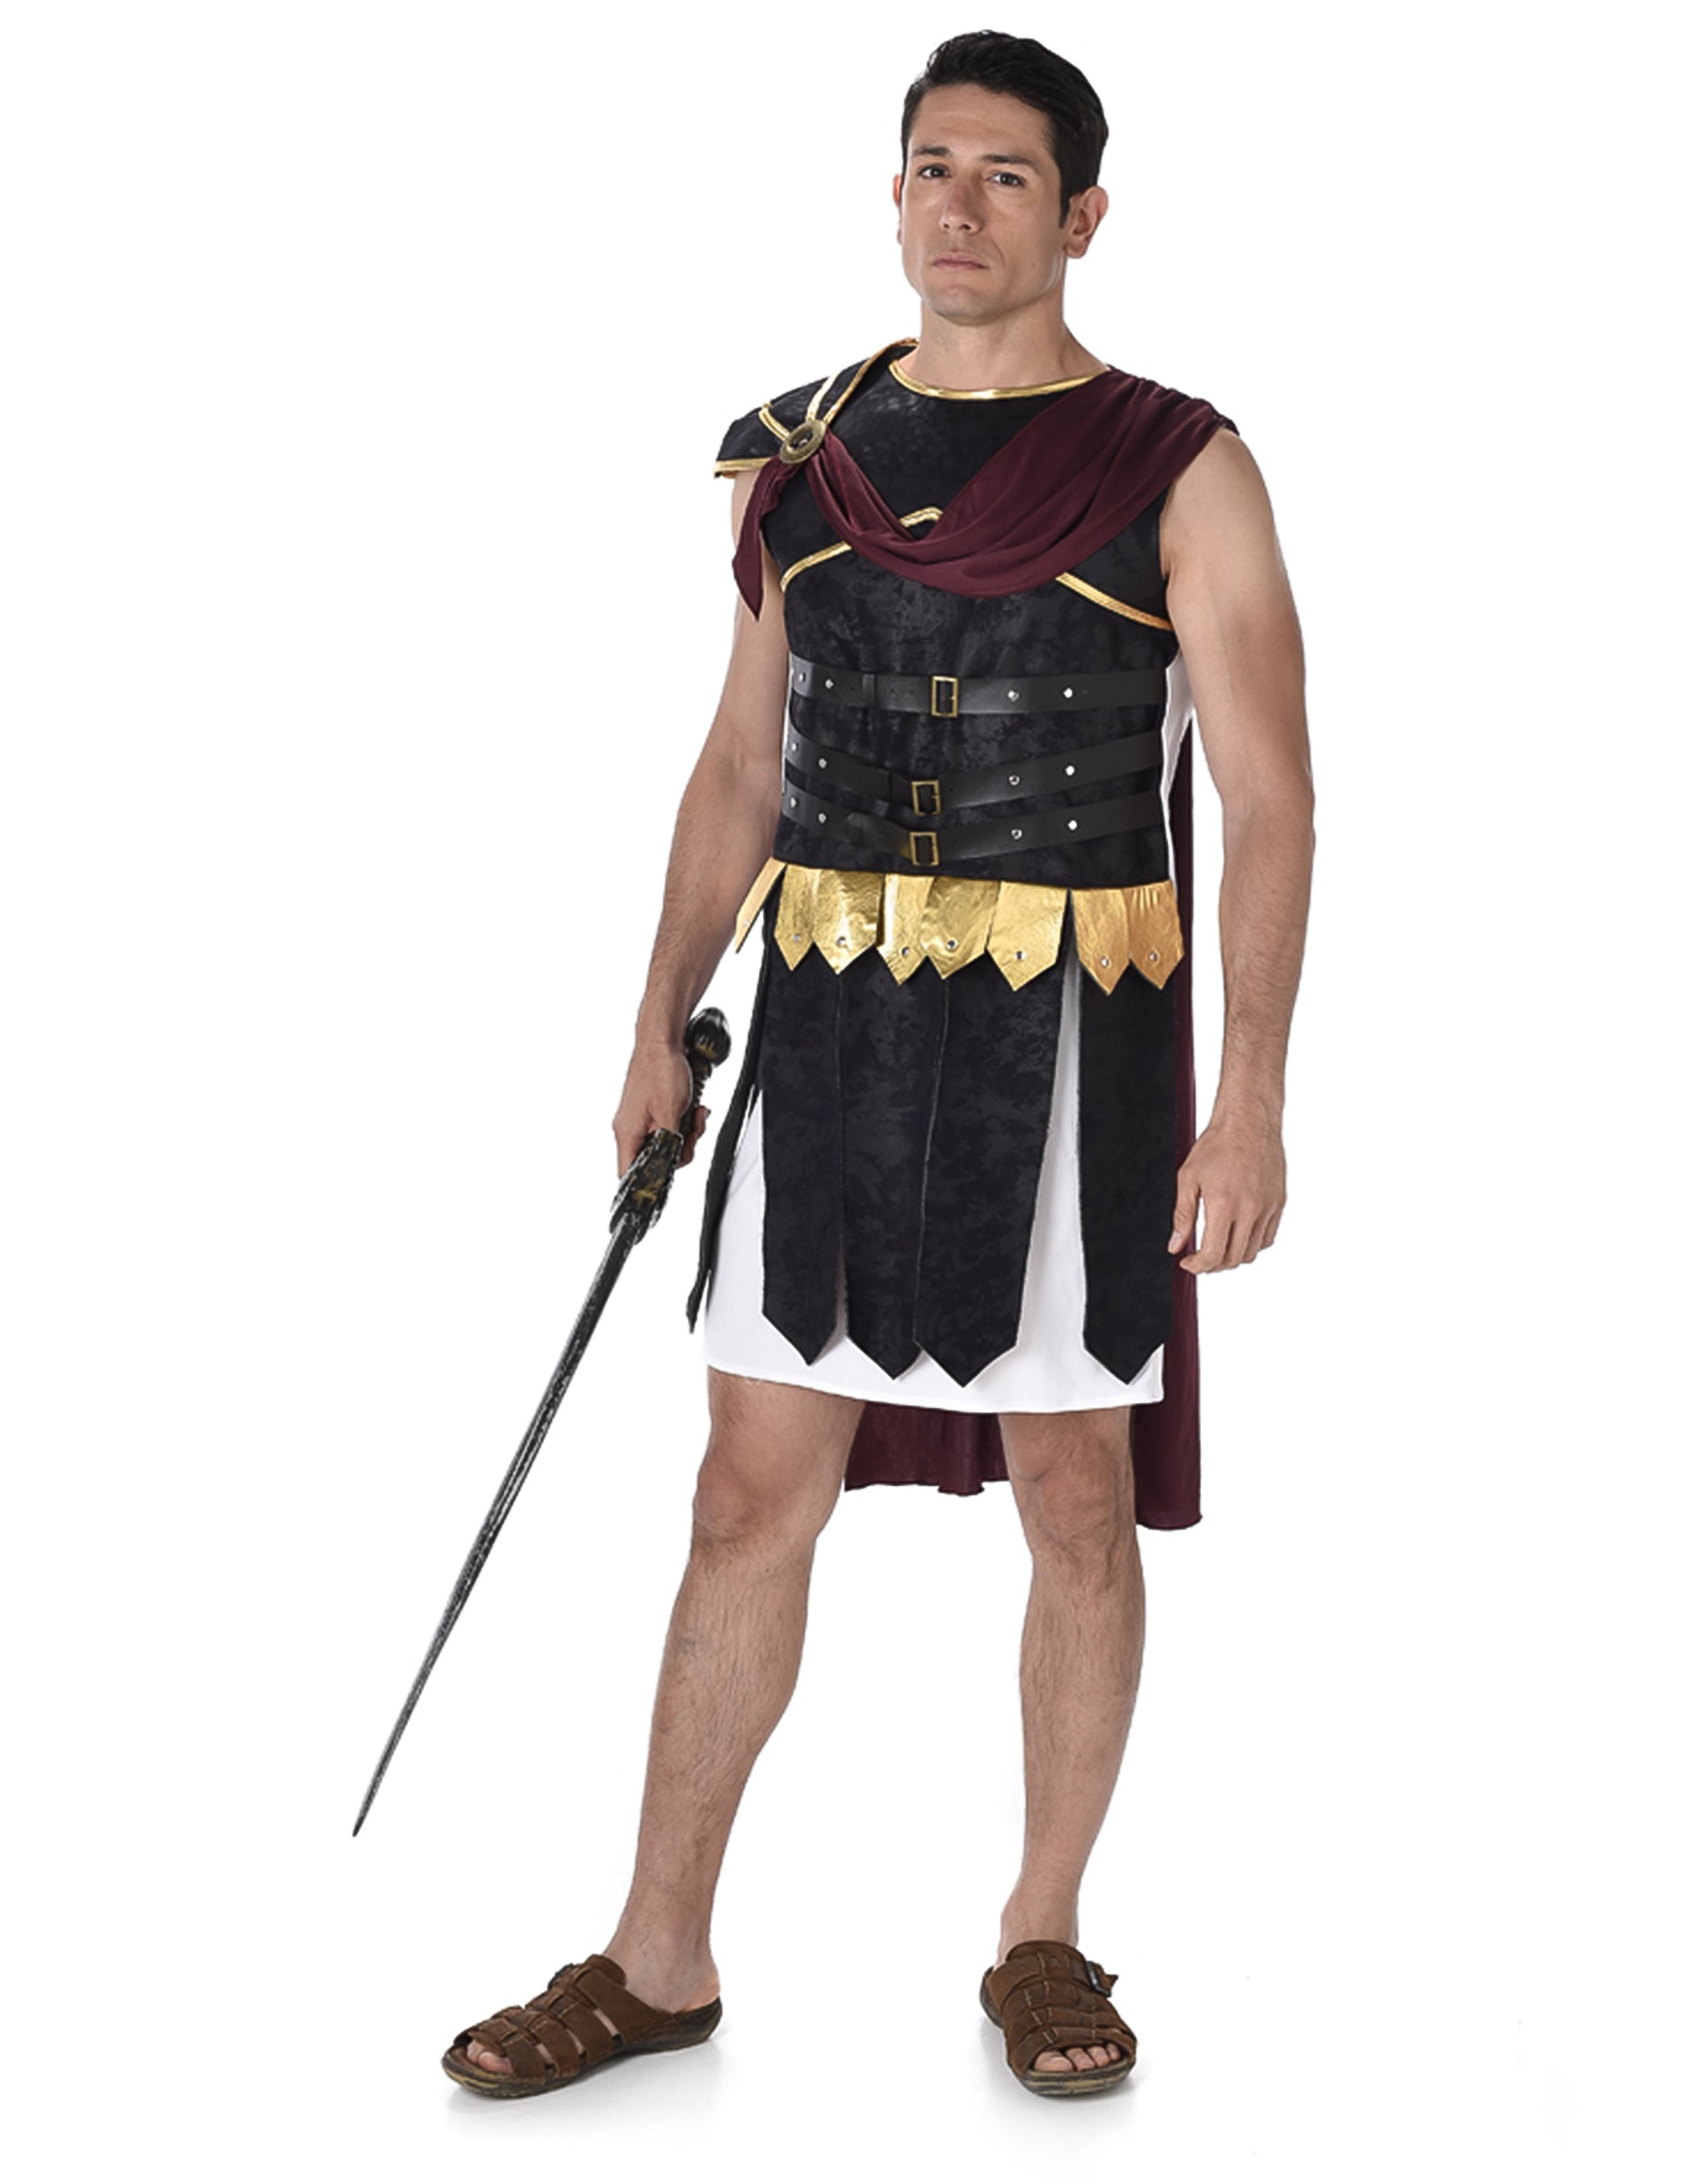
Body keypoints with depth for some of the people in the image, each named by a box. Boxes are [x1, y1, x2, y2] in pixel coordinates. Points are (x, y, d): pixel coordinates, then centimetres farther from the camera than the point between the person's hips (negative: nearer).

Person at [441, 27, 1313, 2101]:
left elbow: (1269, 798, -7)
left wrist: (1251, 1098, -15)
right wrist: (661, 1029, 11)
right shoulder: (801, 455, 9)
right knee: (752, 1494, 5)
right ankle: (658, 1956, 15)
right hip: (831, 1027, 3)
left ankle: (1042, 1936, 23)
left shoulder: (1178, 472, -3)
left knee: (1076, 1498, 6)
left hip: (1071, 1037, -3)